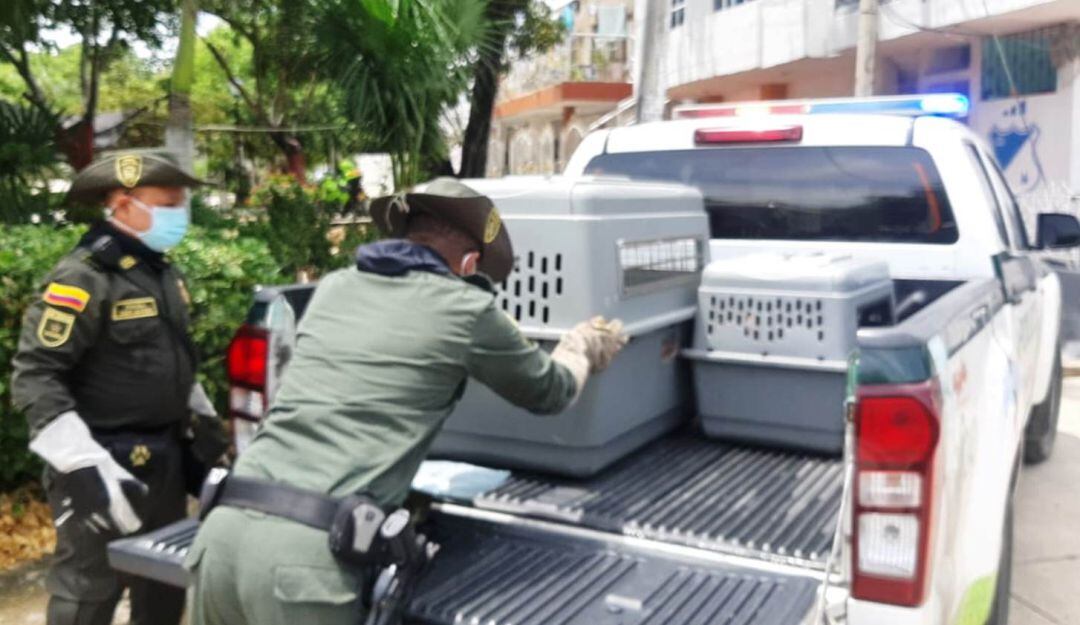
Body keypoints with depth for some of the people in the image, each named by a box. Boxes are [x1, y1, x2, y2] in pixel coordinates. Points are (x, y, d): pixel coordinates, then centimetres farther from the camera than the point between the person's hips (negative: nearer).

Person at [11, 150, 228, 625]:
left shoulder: (161, 272, 10)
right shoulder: (83, 278, -18)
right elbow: (35, 377, -22)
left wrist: (203, 415, 21)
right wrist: (83, 464, -27)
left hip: (163, 455, 8)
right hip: (107, 463, -8)